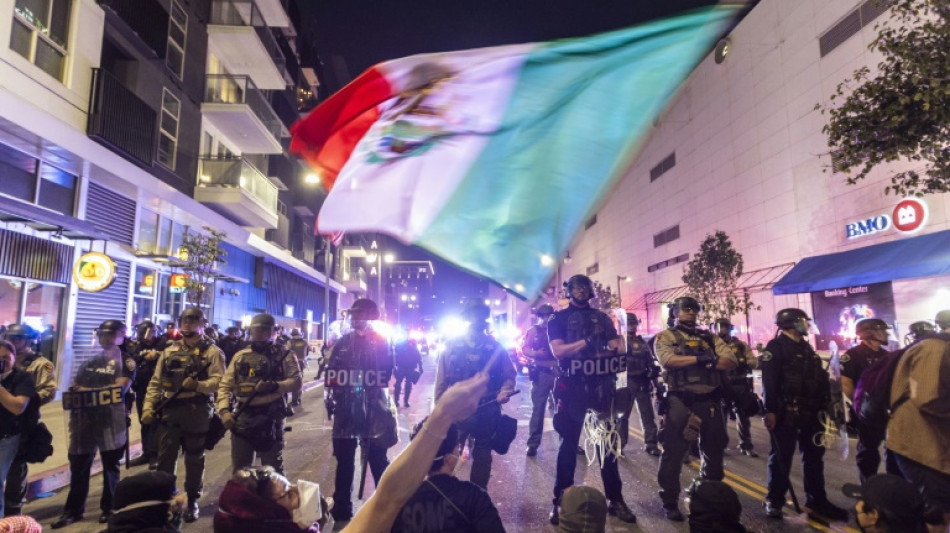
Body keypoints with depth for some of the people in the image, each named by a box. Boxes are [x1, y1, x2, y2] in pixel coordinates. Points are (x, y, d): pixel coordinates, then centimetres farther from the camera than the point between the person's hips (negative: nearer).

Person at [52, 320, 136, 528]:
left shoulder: (126, 361, -1)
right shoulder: (91, 361, 18)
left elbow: (120, 388, -13)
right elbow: (76, 385, 18)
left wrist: (88, 391, -13)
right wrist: (73, 394, -4)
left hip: (111, 421, -5)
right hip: (84, 419, 5)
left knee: (110, 465, 6)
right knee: (78, 465, 8)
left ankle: (108, 508, 18)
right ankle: (73, 510, 19)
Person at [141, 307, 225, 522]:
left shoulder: (212, 351, -2)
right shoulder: (169, 351, 12)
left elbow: (218, 381, -12)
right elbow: (155, 382, 11)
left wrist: (197, 385, -28)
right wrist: (148, 406, 2)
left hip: (197, 411, -3)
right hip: (170, 410, 4)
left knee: (194, 458, 7)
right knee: (165, 456, 7)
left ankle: (192, 501, 21)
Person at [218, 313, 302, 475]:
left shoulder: (284, 355, 1)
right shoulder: (240, 356, 10)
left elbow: (296, 381, -8)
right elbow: (225, 385, 8)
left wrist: (274, 386, -24)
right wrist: (224, 410, -7)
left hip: (271, 417, -3)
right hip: (242, 418, 3)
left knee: (272, 469, 8)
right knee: (239, 468, 15)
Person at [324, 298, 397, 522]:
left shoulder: (381, 342, -1)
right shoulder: (342, 342, 7)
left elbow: (386, 373, -6)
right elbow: (332, 372, 7)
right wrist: (332, 397, -3)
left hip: (373, 410, -3)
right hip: (346, 410, 3)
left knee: (378, 461, 7)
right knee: (344, 462, 13)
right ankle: (342, 511, 28)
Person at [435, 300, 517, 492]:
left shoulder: (495, 347, -1)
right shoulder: (452, 345, -3)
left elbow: (509, 374, 2)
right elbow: (442, 379, -1)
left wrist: (505, 391, -18)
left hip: (487, 411, 1)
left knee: (482, 456, 16)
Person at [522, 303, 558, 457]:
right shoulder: (533, 331, 7)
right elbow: (525, 350, -2)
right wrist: (536, 354, -21)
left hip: (557, 372, 3)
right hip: (541, 373, -3)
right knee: (538, 409, -2)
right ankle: (532, 444, 3)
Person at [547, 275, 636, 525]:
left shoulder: (602, 317, 14)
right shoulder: (559, 318, 3)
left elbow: (618, 343, 5)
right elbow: (558, 350, -10)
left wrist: (614, 347, -18)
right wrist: (587, 342, -19)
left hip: (602, 384, 3)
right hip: (573, 386, -3)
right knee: (569, 442, 4)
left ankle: (615, 499, 19)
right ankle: (561, 500, 14)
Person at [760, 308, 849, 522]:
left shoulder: (806, 348, 17)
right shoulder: (775, 347, -9)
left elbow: (819, 379, 21)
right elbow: (769, 382, -17)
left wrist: (823, 406, 14)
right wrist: (770, 410, -22)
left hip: (810, 411, 8)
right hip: (786, 412, -8)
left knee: (814, 456, 14)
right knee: (781, 457, -1)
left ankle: (817, 500, 26)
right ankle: (774, 501, 10)